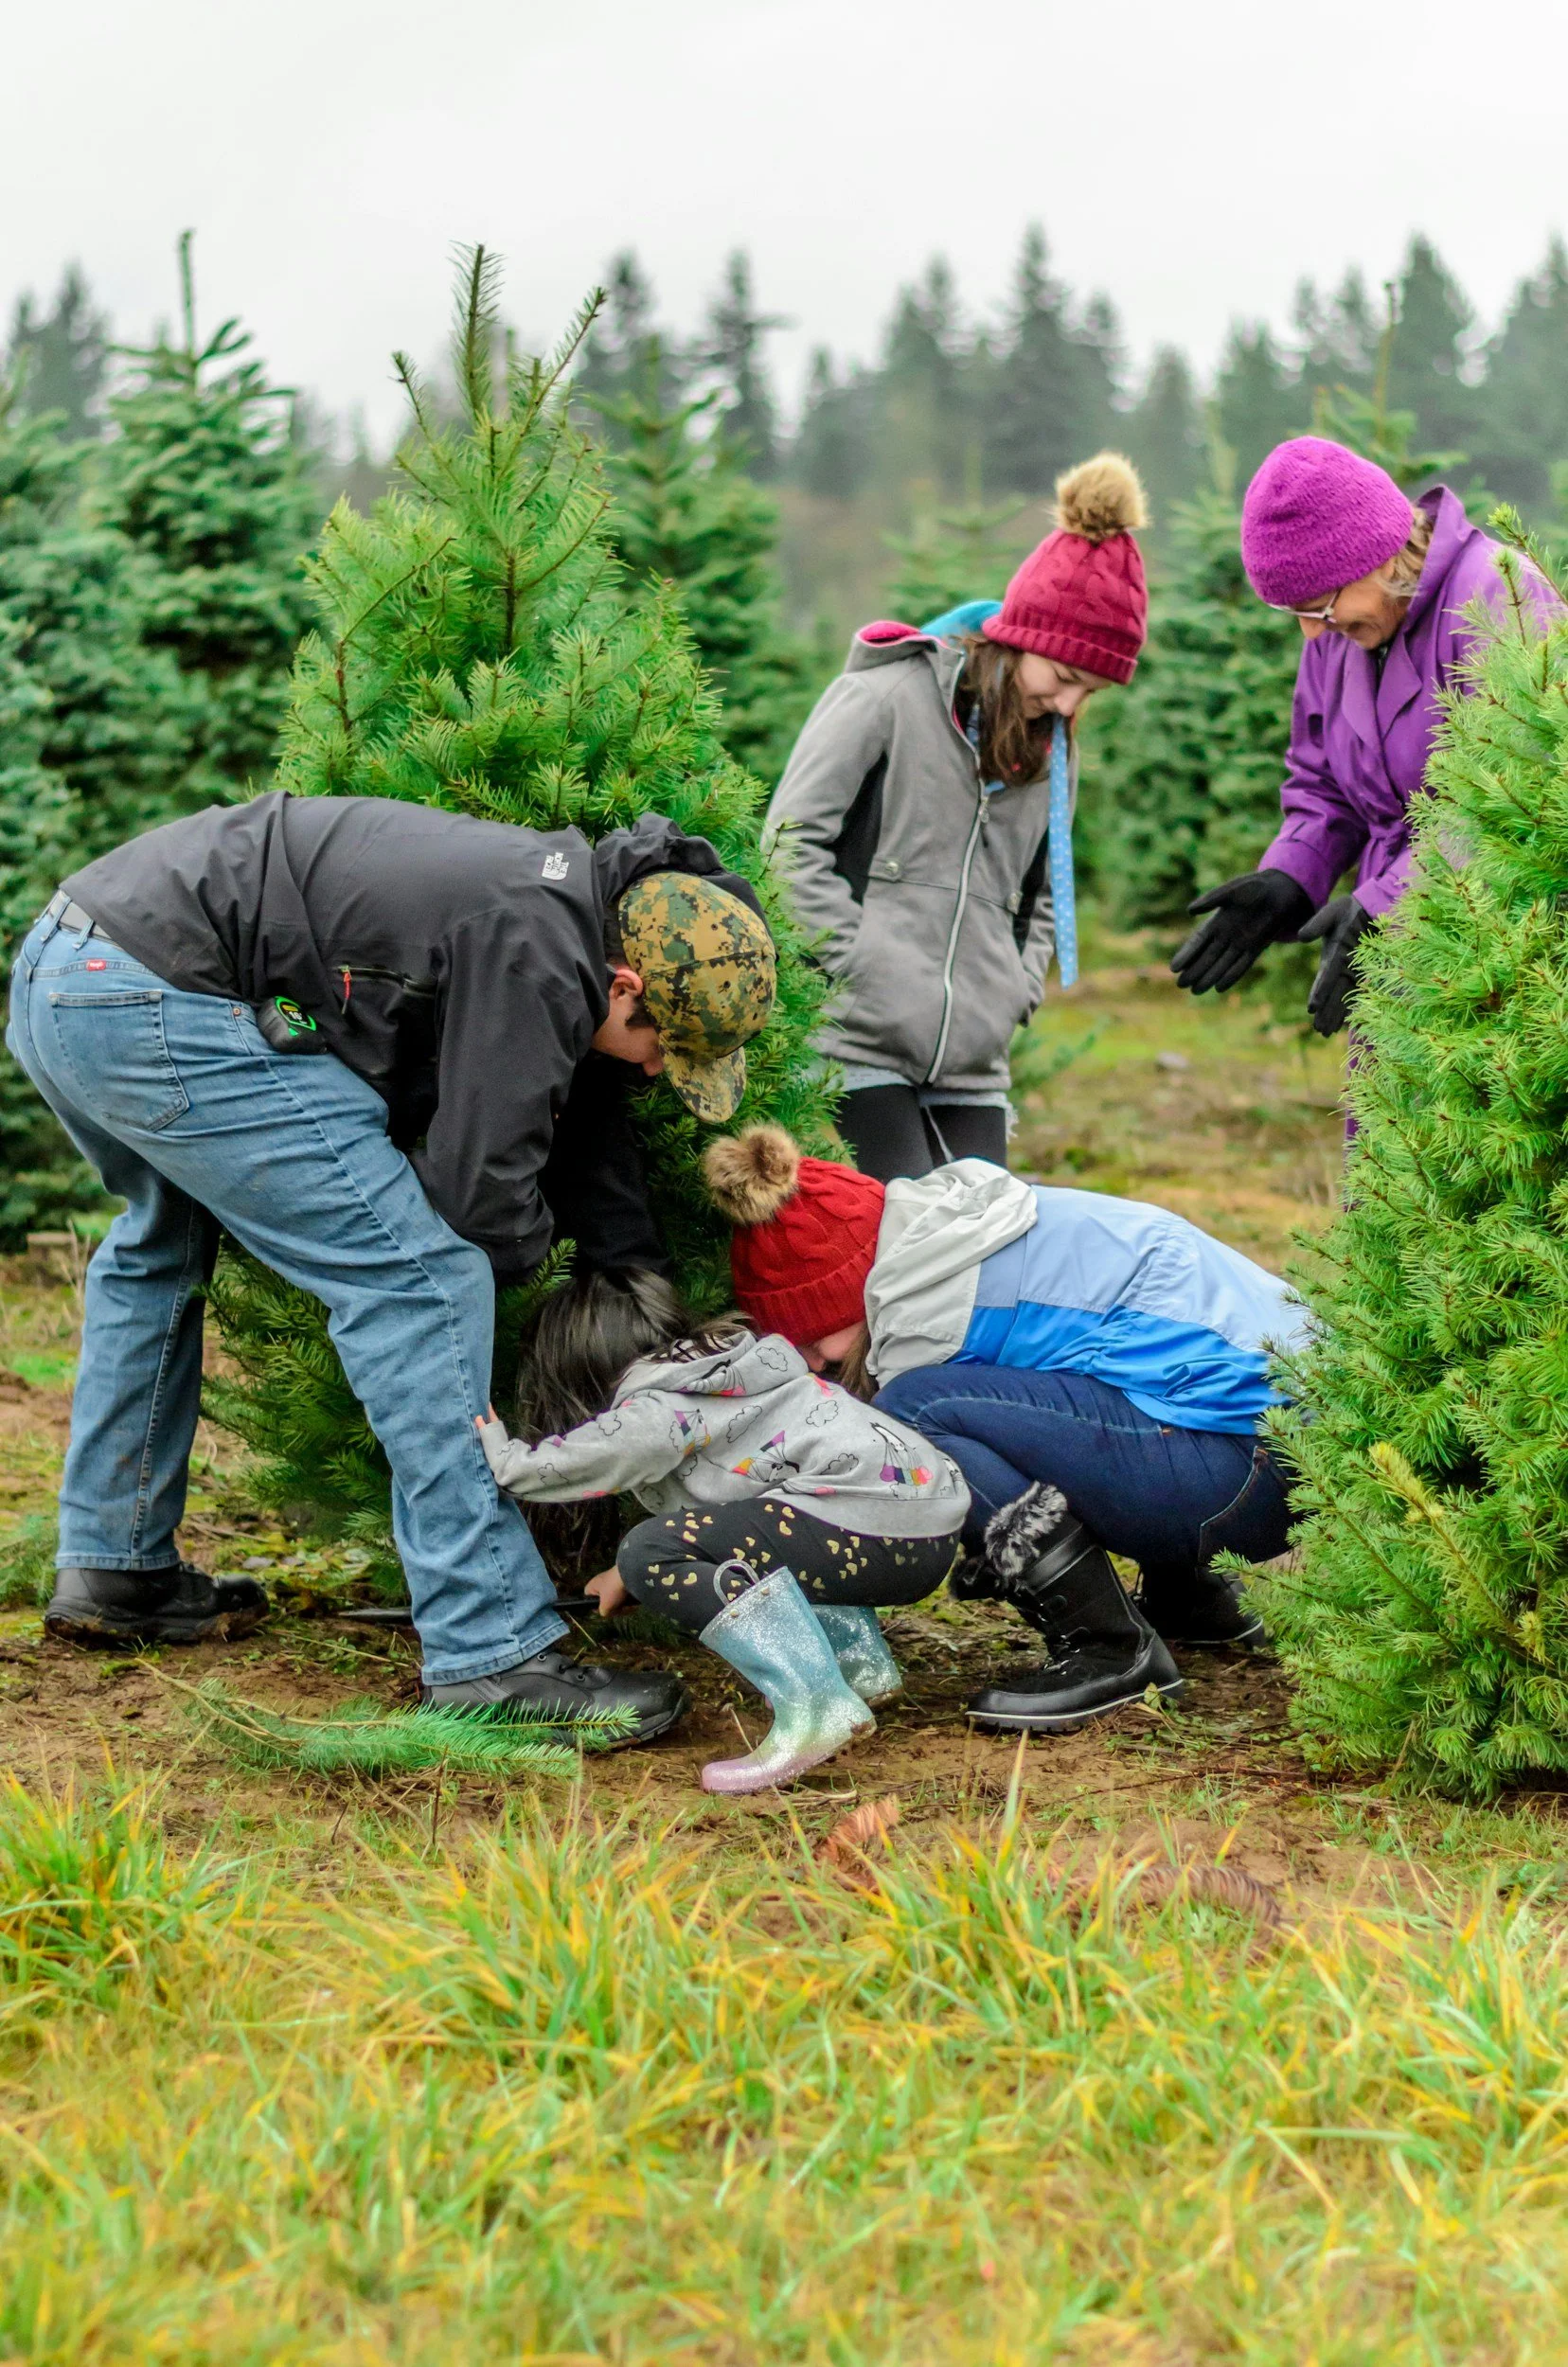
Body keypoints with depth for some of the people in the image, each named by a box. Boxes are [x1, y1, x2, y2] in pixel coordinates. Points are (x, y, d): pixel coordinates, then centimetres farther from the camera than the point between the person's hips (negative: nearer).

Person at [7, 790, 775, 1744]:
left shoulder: (561, 898, 16)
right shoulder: (533, 948, -14)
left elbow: (579, 1112, 26)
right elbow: (478, 1191, -14)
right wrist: (529, 1238, 10)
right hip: (160, 1009, -11)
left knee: (164, 1243, 35)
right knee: (419, 1276, -9)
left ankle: (114, 1569, 43)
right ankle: (493, 1657, -8)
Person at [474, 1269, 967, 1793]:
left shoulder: (657, 1413, -3)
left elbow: (526, 1470, -9)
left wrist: (489, 1437, 11)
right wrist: (627, 1576, 43)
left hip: (875, 1530, -10)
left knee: (655, 1554, -15)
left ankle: (814, 1706, -26)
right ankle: (860, 1660, 17)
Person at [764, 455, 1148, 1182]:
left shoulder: (1048, 746, 16)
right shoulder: (889, 694, -3)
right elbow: (792, 842, -8)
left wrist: (1014, 993, 6)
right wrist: (867, 966, -13)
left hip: (972, 1066, 6)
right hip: (859, 1048, -6)